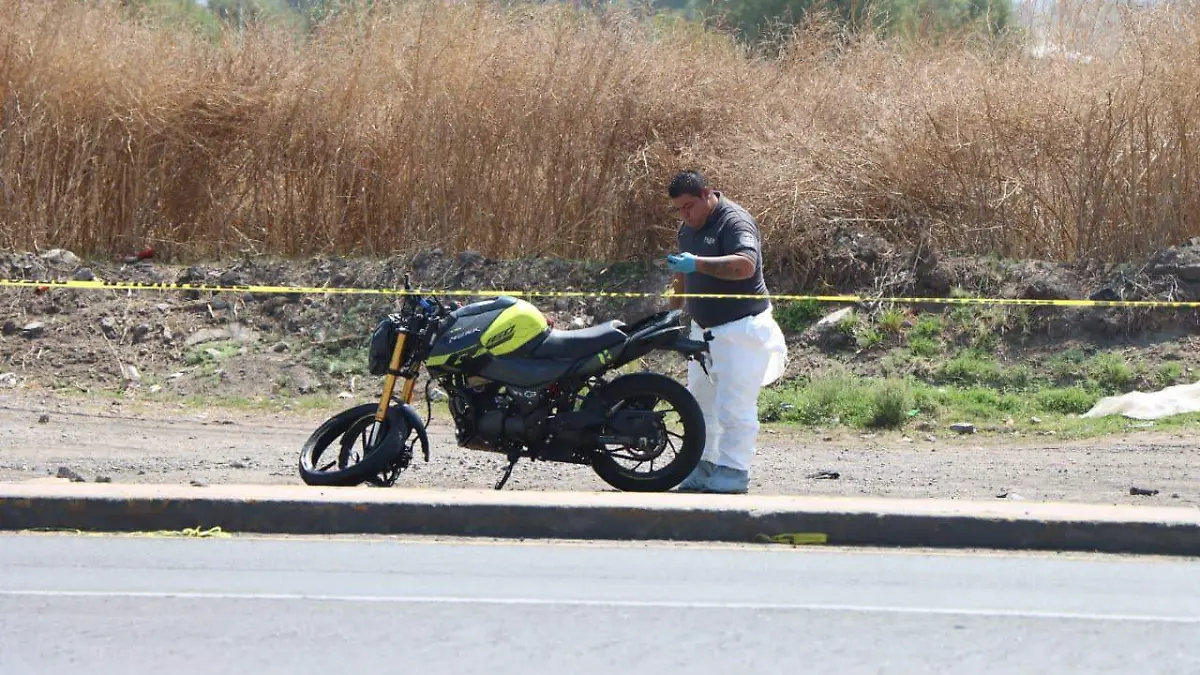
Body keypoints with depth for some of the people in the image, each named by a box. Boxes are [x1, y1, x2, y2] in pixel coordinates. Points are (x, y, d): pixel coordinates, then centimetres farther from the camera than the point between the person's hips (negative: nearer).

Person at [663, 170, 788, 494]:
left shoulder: (735, 222, -17)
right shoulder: (688, 229, 13)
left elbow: (745, 264, -35)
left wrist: (698, 263, -40)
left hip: (740, 329, -9)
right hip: (704, 329, 9)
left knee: (733, 407, -11)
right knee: (699, 404, 12)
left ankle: (732, 476, -9)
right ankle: (702, 470, 19)